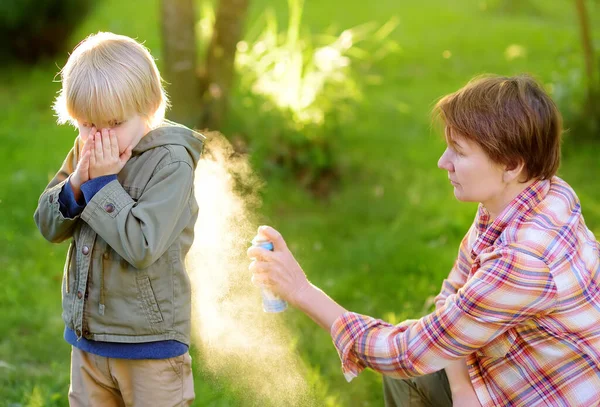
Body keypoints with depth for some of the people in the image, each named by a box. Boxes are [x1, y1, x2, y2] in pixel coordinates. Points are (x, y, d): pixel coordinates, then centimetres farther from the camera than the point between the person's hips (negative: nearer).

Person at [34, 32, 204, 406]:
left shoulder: (171, 162, -17)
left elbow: (142, 246, -25)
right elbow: (49, 227, 4)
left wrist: (102, 183, -22)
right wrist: (76, 183, -14)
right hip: (87, 335, 6)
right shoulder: (86, 152, 2)